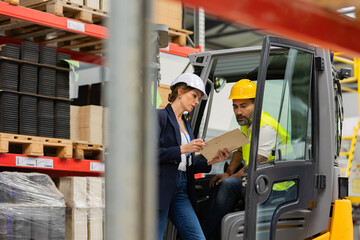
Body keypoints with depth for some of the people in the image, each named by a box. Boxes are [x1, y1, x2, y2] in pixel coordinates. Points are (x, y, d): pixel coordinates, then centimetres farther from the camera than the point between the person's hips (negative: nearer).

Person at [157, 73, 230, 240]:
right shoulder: (160, 117, -3)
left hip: (181, 191, 8)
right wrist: (182, 149, -17)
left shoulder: (186, 125, 22)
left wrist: (211, 161, 6)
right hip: (160, 189, -8)